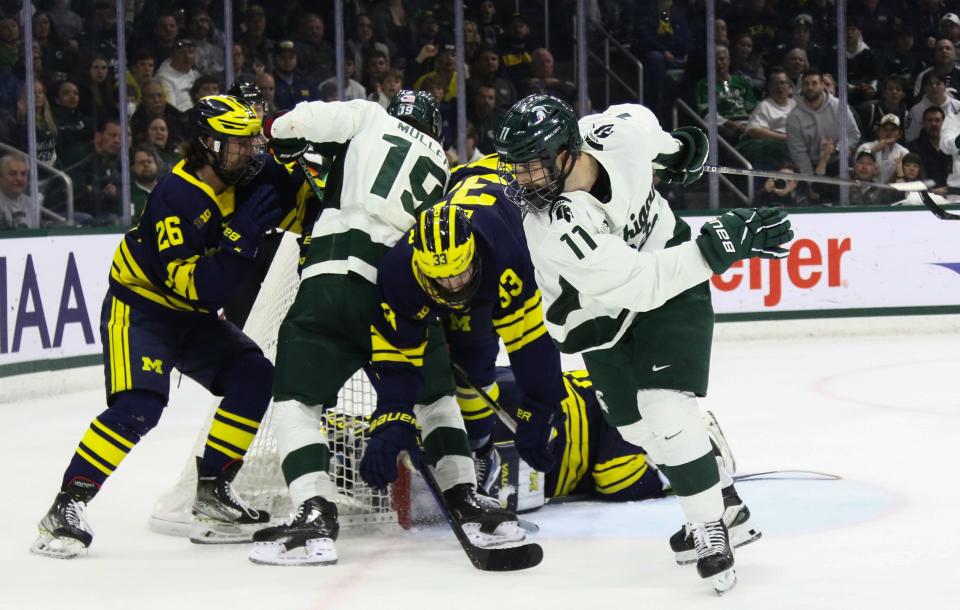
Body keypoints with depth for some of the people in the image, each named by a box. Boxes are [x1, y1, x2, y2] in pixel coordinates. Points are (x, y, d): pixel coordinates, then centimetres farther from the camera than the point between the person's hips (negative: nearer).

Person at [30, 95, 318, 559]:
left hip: (193, 317, 8)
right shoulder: (177, 197, -28)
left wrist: (300, 176, -14)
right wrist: (240, 236, -38)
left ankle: (210, 489, 6)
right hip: (140, 307, -8)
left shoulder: (250, 178, -5)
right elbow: (196, 286, -31)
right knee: (140, 406, -26)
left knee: (256, 380, -3)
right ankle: (68, 504, -22)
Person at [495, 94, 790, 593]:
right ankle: (718, 502, 22)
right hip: (603, 316, 0)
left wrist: (675, 148, 18)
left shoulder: (619, 131, -27)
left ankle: (711, 526, -3)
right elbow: (638, 283, -38)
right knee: (635, 422, 0)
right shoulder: (556, 226, -35)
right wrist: (720, 244, -41)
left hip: (673, 278, 0)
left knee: (665, 409, -15)